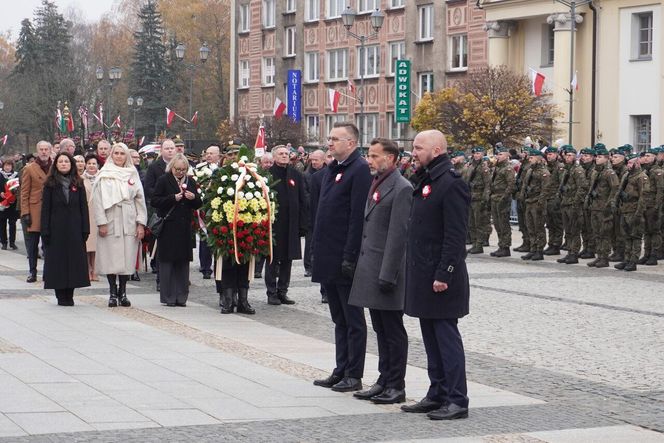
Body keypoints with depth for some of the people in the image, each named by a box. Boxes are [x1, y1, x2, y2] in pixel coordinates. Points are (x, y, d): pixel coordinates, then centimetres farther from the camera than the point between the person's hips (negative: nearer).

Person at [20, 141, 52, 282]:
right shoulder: (29, 169, 4)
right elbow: (24, 193, 2)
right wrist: (25, 213, -6)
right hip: (35, 211, -2)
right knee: (32, 243, 0)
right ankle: (32, 272, 7)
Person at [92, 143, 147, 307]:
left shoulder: (133, 174, 10)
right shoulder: (104, 175, 2)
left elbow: (140, 199, 9)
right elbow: (98, 200, -2)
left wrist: (141, 223, 2)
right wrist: (101, 223, -9)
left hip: (129, 222, 2)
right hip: (110, 222, -2)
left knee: (127, 259, 1)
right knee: (111, 258, -2)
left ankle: (122, 292, 9)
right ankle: (113, 293, 5)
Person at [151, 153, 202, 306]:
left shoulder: (191, 182, 12)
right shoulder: (164, 180, 0)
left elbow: (198, 205, 15)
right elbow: (154, 201, -7)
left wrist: (194, 198, -7)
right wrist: (173, 198, -16)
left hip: (185, 228, 4)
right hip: (168, 227, -4)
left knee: (183, 262, 5)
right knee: (168, 262, -3)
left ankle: (181, 297, 9)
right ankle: (169, 297, 2)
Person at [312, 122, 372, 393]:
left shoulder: (359, 170, -13)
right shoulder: (331, 170, 15)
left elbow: (358, 216, -18)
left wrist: (349, 257, -21)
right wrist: (318, 251, 15)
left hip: (345, 258, -9)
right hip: (328, 258, 9)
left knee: (352, 320, 0)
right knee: (339, 318, 14)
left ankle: (354, 375, 5)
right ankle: (341, 371, 21)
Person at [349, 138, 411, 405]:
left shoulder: (401, 188, -14)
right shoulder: (374, 183, 14)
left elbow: (398, 235, -18)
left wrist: (387, 275, -20)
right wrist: (361, 266, 14)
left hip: (386, 271, -9)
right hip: (369, 268, 9)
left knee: (393, 331, 0)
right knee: (381, 330, 14)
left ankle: (396, 386, 6)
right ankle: (384, 381, 21)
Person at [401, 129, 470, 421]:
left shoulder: (451, 184, -15)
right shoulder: (426, 181, 15)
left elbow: (456, 236, -19)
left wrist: (444, 274, -22)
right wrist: (416, 273, 15)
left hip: (440, 276, -10)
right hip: (423, 275, 10)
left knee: (446, 336, -5)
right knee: (431, 338, 13)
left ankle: (457, 400, -1)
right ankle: (437, 395, 20)